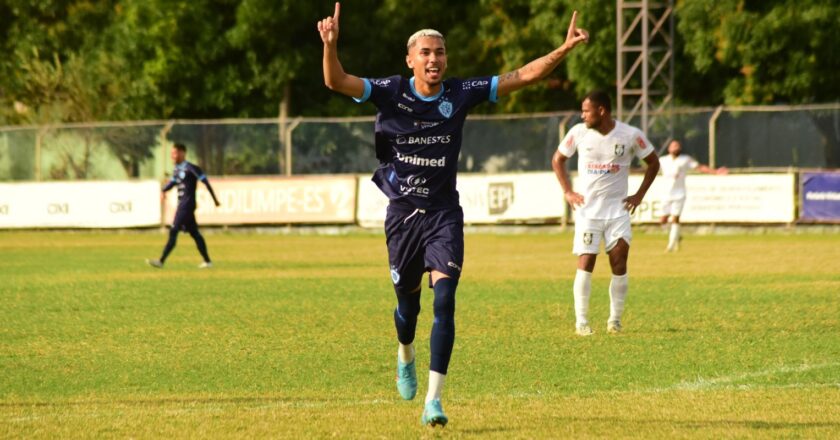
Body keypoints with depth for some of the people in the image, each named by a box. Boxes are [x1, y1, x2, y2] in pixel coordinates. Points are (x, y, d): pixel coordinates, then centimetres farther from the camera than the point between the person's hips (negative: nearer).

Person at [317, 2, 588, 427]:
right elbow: (337, 81, -20)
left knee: (444, 300, -15)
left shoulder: (461, 93, -4)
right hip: (402, 212, 0)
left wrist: (564, 49, -15)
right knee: (408, 301, 12)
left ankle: (433, 400, -16)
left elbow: (522, 76, -3)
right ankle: (405, 357, 48)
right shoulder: (391, 92, -7)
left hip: (444, 213, 0)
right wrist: (331, 44, -39)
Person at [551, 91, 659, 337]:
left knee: (619, 264, -6)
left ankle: (615, 320, 6)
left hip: (618, 208, 0)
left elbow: (653, 163, 8)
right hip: (587, 209, 0)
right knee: (585, 262, -7)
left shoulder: (631, 135, -6)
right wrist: (567, 192, 2)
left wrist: (639, 195, 2)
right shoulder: (578, 133, -3)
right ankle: (581, 321, -1)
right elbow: (558, 160, 12)